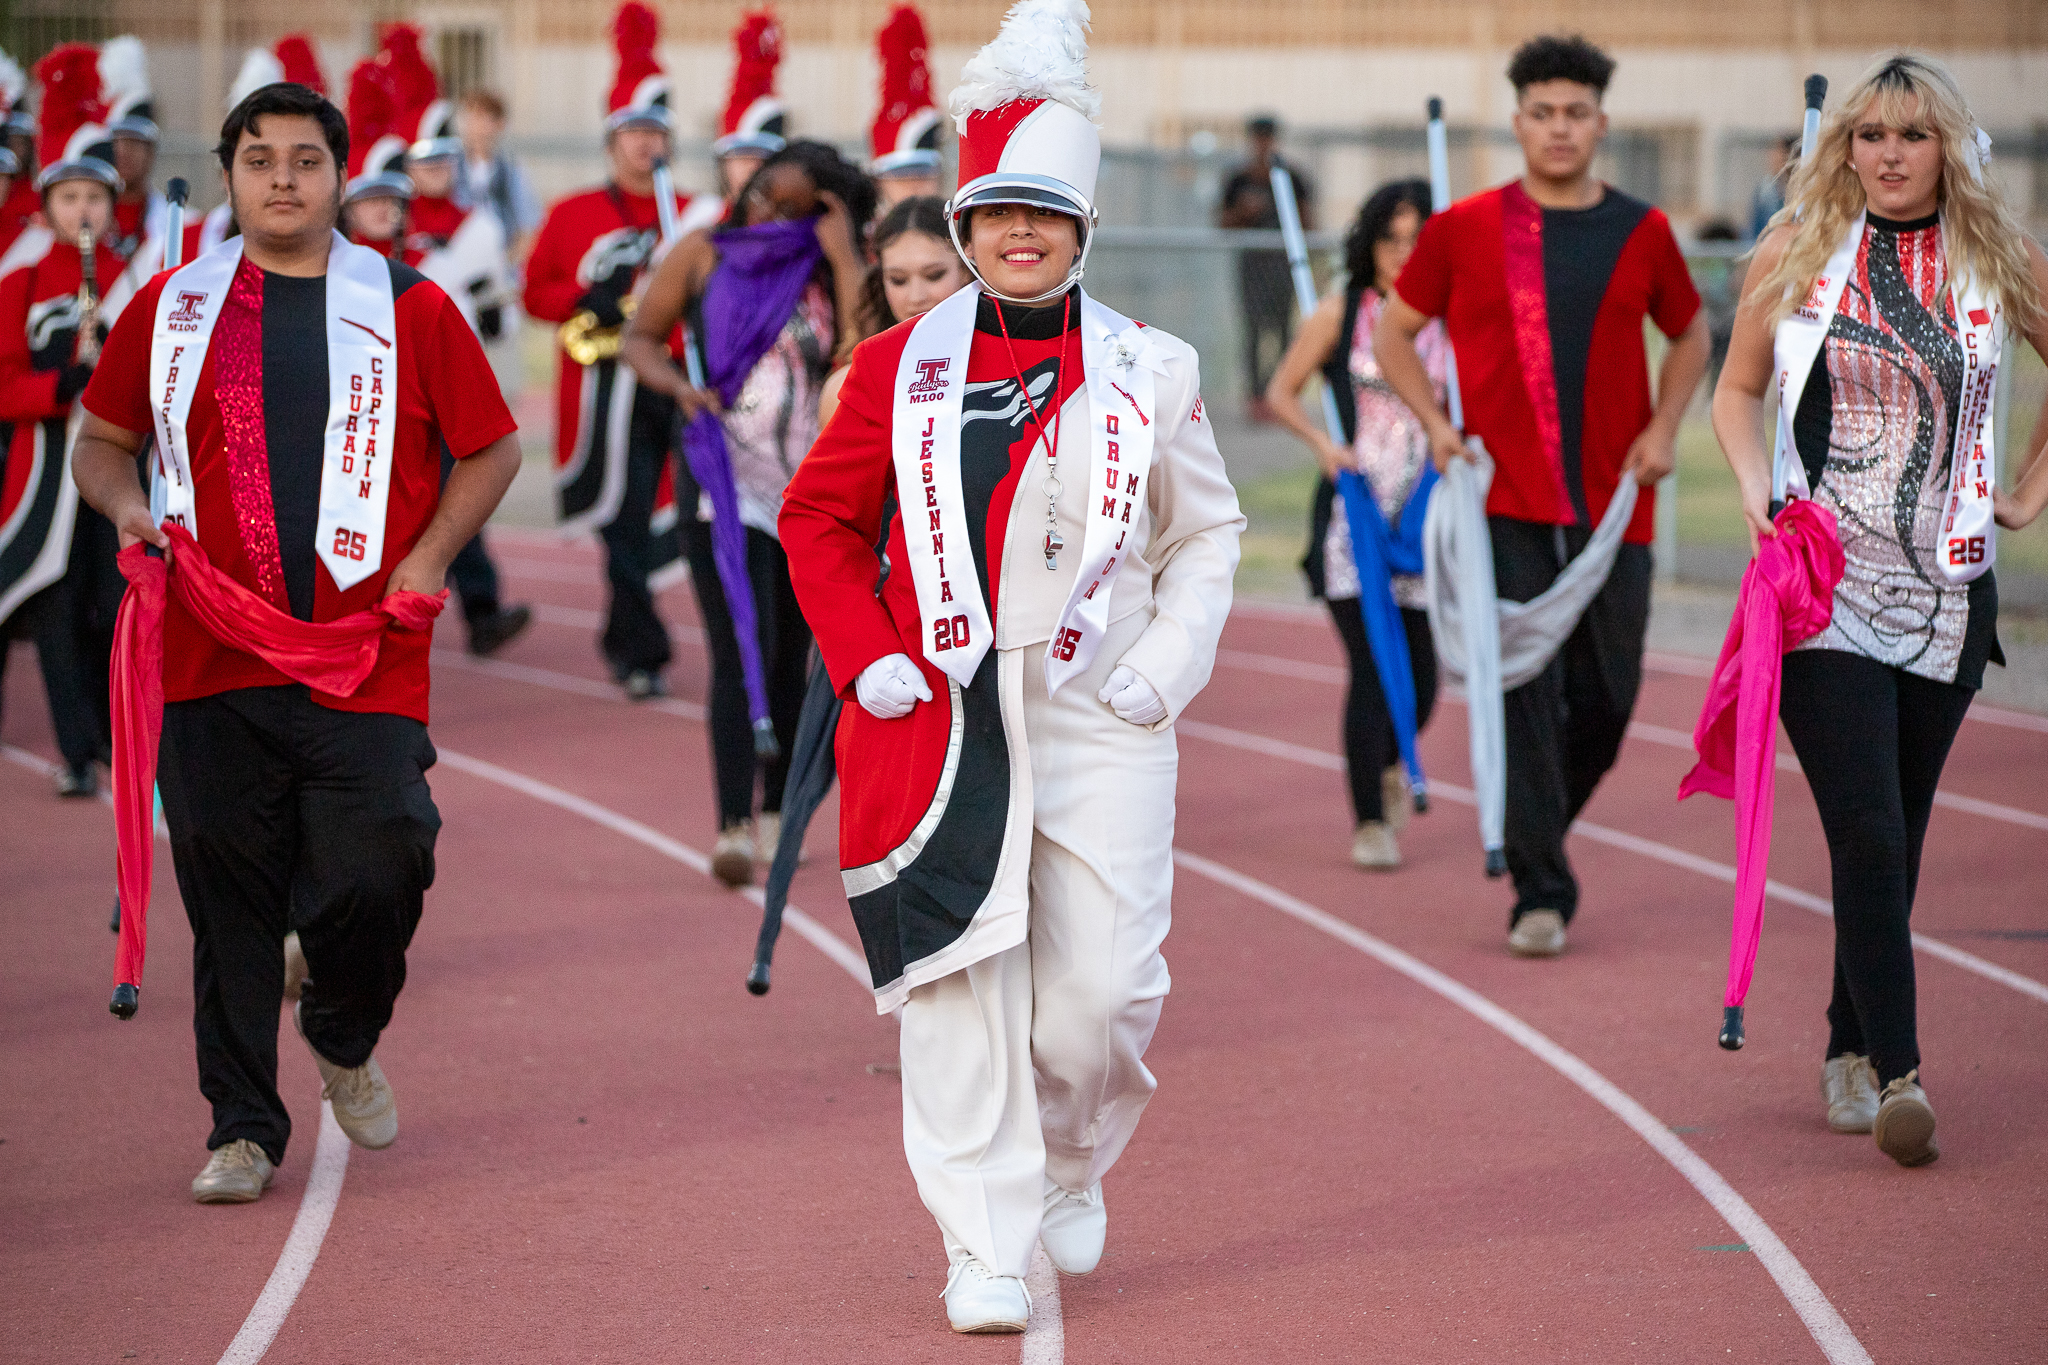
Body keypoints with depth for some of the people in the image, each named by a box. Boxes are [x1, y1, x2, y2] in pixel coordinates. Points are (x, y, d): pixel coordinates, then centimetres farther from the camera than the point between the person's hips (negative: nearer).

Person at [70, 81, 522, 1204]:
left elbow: (491, 448, 11)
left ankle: (344, 1039, 25)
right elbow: (100, 441, 18)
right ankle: (242, 1129, 14)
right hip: (214, 661, 1)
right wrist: (129, 510, -3)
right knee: (228, 896, 2)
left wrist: (430, 554, -2)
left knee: (374, 875, -7)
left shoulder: (410, 308, 4)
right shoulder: (169, 307, 8)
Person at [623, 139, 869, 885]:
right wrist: (680, 386, -12)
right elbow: (640, 337, 8)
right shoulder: (705, 255, 3)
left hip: (813, 492, 2)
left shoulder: (829, 274, 3)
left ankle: (775, 811, 25)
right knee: (741, 653, -15)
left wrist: (841, 251, -12)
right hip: (727, 485, -2)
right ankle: (734, 825, -20)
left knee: (791, 655, 11)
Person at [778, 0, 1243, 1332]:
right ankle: (987, 1247, 5)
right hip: (942, 715, 0)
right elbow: (819, 519, 10)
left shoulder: (1152, 371, 4)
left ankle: (1072, 1168, 28)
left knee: (1103, 989, -1)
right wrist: (866, 659, -3)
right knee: (960, 984, -3)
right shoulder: (901, 369, 4)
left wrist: (1167, 667, -1)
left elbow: (1207, 533, 13)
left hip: (1101, 723, 0)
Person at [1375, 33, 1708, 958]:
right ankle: (1541, 892, -4)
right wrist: (1435, 423, -2)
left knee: (1607, 699, 6)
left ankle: (1531, 833, 32)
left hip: (1614, 509, 2)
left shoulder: (1643, 235, 6)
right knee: (1524, 695, -8)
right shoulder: (1464, 230, 0)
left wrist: (1662, 429, 6)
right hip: (1506, 504, -2)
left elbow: (1690, 335, 21)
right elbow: (1394, 332, 11)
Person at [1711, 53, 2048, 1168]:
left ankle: (1851, 1048, 27)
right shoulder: (1794, 253, 2)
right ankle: (1897, 1075, -13)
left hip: (1945, 589, 2)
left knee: (1897, 839, 10)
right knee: (1866, 836, -13)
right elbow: (1737, 389, 13)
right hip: (1821, 582, -2)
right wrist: (1756, 489, -3)